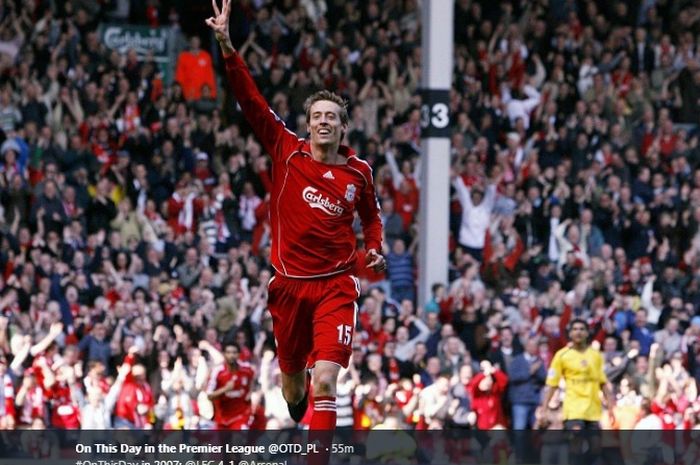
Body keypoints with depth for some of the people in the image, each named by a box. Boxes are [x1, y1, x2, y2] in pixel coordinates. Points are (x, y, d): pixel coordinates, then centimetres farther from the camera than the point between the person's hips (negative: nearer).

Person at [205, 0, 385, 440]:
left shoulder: (359, 171, 1)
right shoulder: (286, 150, -1)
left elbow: (371, 217, 20)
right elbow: (251, 99, -8)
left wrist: (375, 249, 1)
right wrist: (227, 46, -17)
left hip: (336, 287, -2)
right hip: (290, 284, 2)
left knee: (324, 381, -16)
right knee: (292, 375, 16)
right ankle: (296, 423, 48)